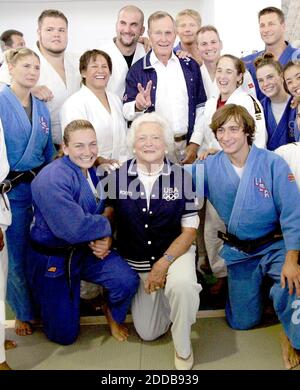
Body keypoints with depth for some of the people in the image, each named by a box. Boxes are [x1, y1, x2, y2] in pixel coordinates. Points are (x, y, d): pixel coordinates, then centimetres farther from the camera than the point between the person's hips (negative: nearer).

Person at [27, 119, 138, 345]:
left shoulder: (94, 174, 1)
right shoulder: (52, 180, -26)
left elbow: (106, 213, 9)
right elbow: (74, 229, -33)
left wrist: (107, 240, -13)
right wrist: (109, 224, -16)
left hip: (87, 250, 6)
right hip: (52, 259, -5)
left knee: (128, 280, -19)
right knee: (65, 335, 2)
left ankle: (114, 316, 15)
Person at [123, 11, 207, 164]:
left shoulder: (191, 66, 6)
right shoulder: (137, 70, -1)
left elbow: (200, 106, 8)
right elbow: (127, 112, -3)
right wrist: (138, 106, -25)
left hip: (187, 146, 2)